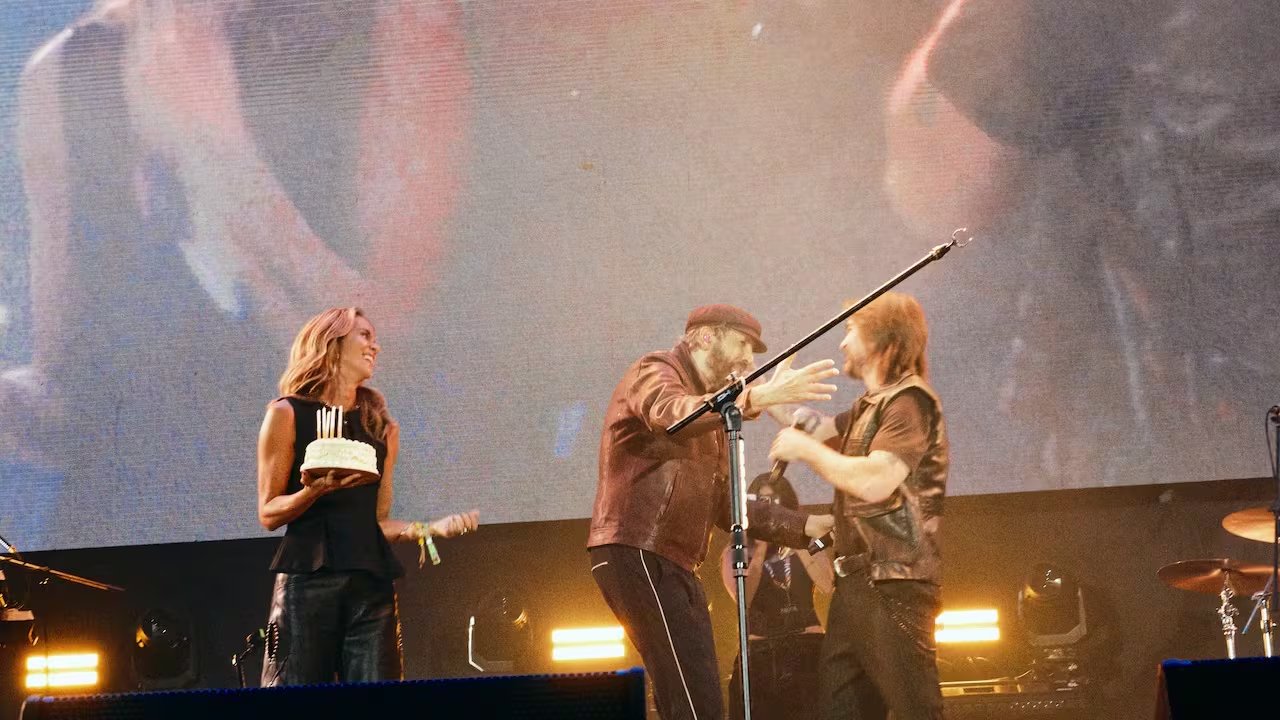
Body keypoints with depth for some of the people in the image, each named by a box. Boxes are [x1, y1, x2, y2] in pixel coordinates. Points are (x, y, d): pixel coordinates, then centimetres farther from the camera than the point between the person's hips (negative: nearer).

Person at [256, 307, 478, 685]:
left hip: (371, 585, 4)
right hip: (307, 580, -4)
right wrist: (314, 491, -17)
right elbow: (268, 514, 1)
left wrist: (430, 529, 3)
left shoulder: (382, 427, 16)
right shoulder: (288, 414, 3)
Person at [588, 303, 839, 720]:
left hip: (672, 563, 10)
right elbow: (672, 415, -28)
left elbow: (727, 507, 23)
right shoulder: (655, 372, -2)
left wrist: (809, 527, 12)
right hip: (638, 554, -10)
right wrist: (759, 397, -41)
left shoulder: (709, 409, 26)